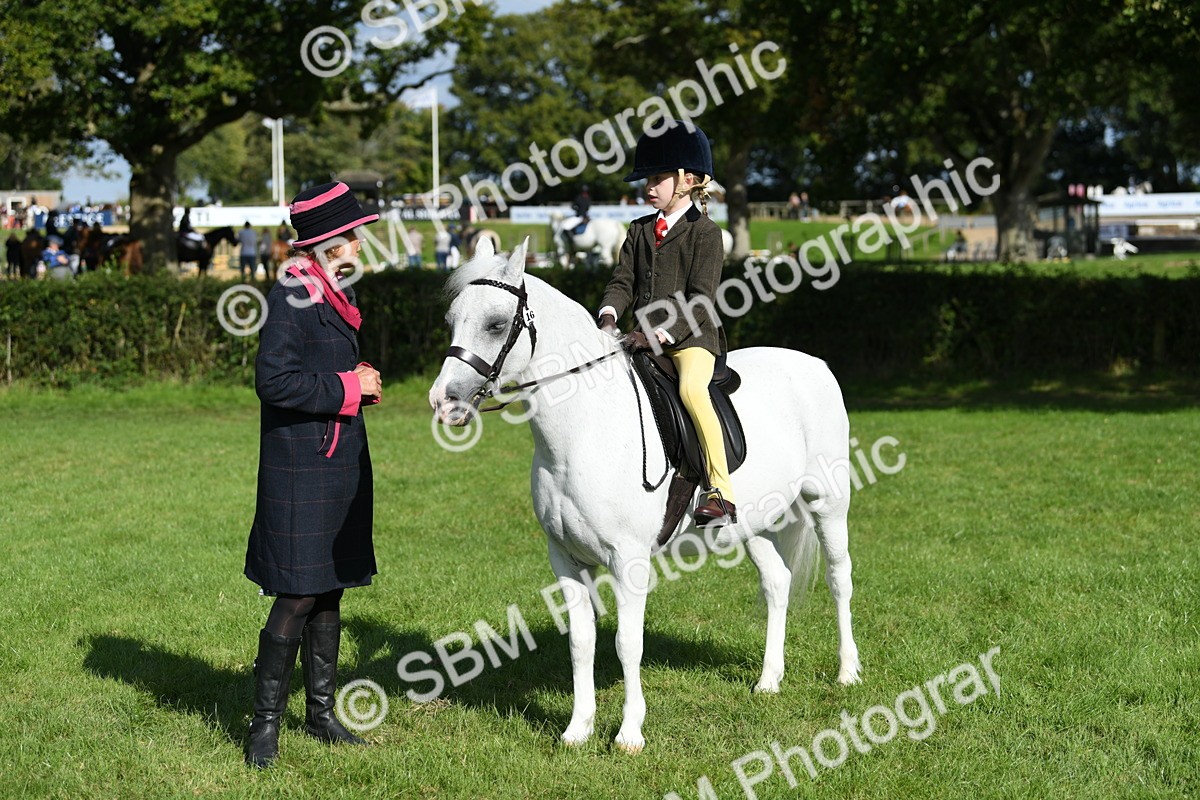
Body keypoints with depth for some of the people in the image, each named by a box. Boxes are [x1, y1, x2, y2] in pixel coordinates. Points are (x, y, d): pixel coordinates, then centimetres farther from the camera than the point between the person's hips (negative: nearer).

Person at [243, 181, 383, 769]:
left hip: (338, 466, 9)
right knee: (298, 595, -7)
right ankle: (265, 723, 4)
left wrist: (360, 384, 10)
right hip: (301, 471, -9)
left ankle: (321, 713, 24)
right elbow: (274, 381, -22)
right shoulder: (292, 297, -15)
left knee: (328, 590, 14)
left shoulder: (333, 296, 15)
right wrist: (349, 387, -16)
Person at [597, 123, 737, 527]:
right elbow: (623, 280, 11)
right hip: (645, 338, 7)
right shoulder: (639, 230, 15)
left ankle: (722, 493, -33)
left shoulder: (704, 232, -5)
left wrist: (660, 334, -23)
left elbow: (699, 298, -12)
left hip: (691, 336, -7)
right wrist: (610, 314, -11)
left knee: (691, 388, -33)